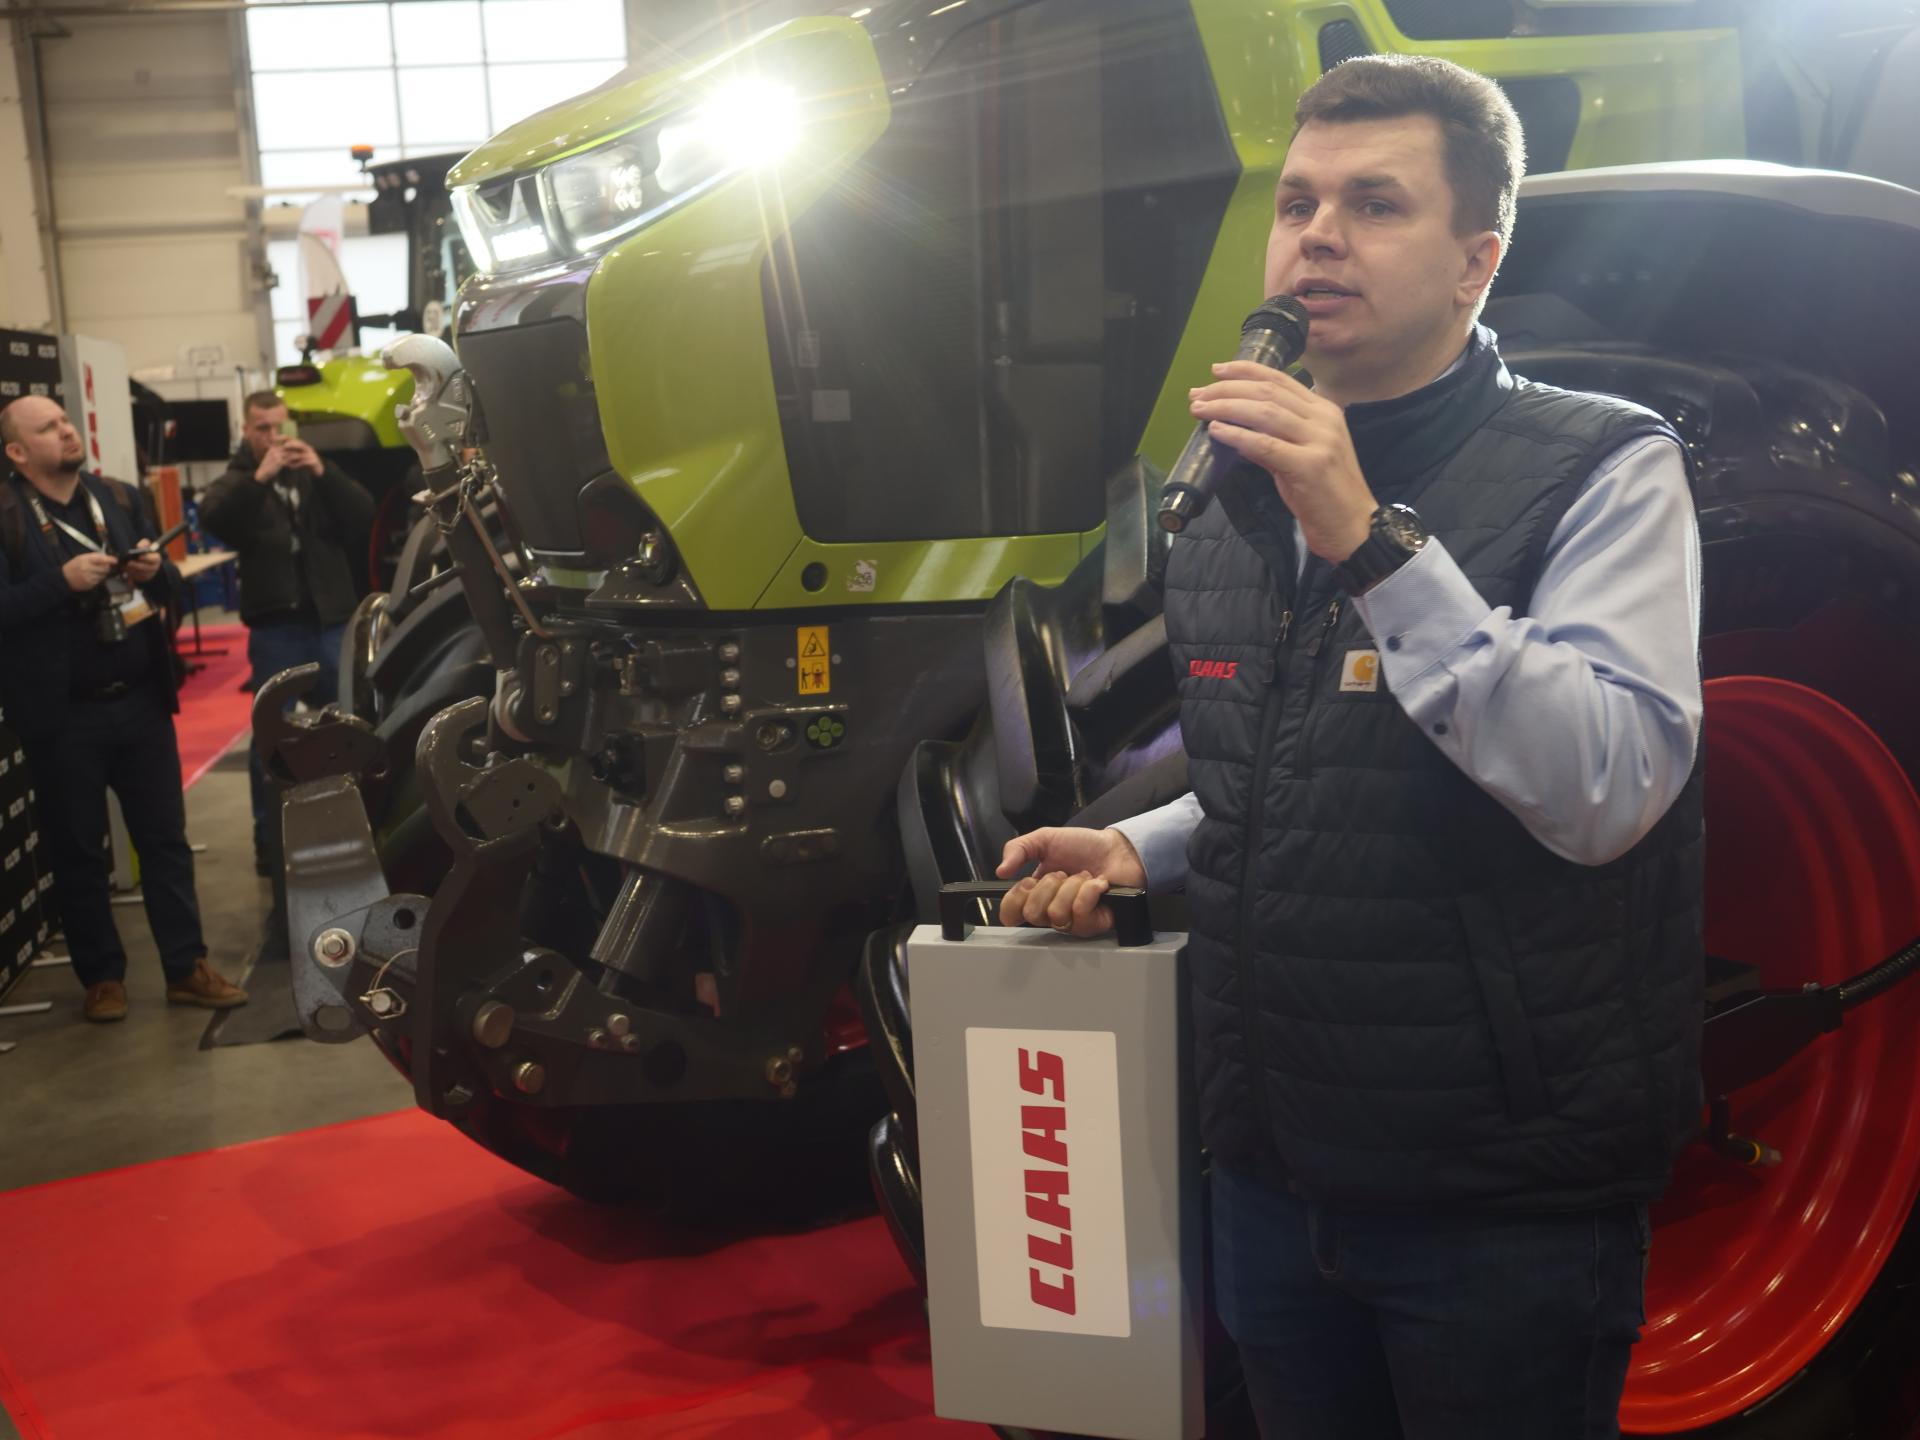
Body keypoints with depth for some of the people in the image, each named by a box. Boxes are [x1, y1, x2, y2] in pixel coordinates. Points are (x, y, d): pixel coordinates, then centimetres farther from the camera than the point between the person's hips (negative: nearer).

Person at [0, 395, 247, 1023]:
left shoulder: (120, 498, 8)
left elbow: (165, 591, 14)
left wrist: (155, 573, -8)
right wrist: (62, 581, -25)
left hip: (141, 702, 4)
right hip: (63, 717, -4)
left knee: (166, 840, 9)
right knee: (78, 853, 8)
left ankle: (188, 969, 17)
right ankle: (102, 978, 21)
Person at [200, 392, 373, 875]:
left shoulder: (317, 472, 12)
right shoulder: (237, 481, 4)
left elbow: (364, 518, -3)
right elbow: (212, 518, -18)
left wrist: (323, 472, -15)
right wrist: (259, 478, -29)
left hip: (332, 621, 2)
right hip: (276, 628, -2)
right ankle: (270, 841, 8)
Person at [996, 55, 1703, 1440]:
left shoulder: (1601, 469, -11)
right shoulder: (1241, 495, 9)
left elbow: (1604, 793, -26)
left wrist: (1372, 540, -30)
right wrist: (1136, 849, 3)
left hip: (1502, 1207, -5)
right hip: (1275, 1175, 6)